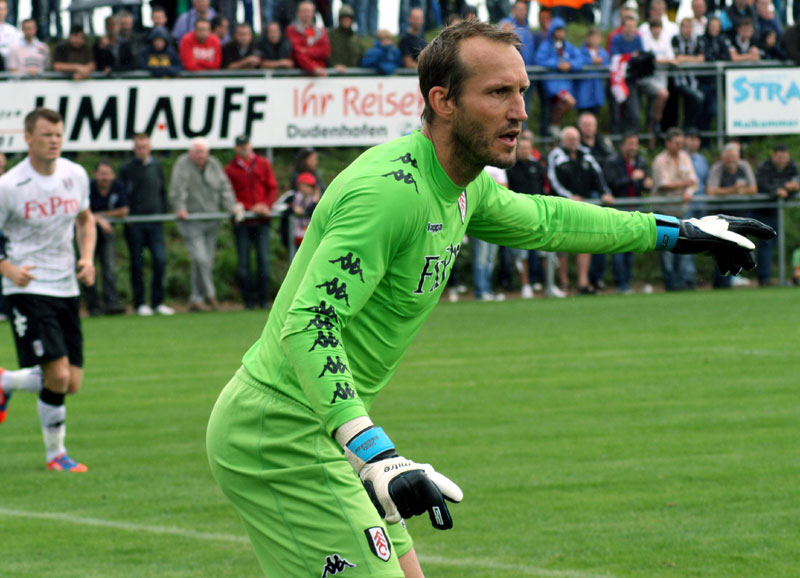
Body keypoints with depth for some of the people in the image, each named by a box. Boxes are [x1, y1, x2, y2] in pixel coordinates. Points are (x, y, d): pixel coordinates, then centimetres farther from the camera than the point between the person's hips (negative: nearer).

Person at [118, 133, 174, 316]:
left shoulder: (156, 166, 10)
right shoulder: (126, 168, 0)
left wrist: (163, 212, 8)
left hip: (155, 221, 3)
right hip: (134, 223, -3)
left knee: (160, 260, -5)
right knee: (137, 264, 2)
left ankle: (158, 302, 3)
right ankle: (139, 303, 9)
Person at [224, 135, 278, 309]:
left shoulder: (263, 164, 10)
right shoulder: (230, 169, 3)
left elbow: (273, 188, 9)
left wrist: (267, 206, -9)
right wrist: (250, 208, -11)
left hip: (261, 222, 1)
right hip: (242, 222, -1)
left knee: (264, 259, -4)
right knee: (243, 262, -3)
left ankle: (263, 299, 2)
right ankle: (249, 300, 2)